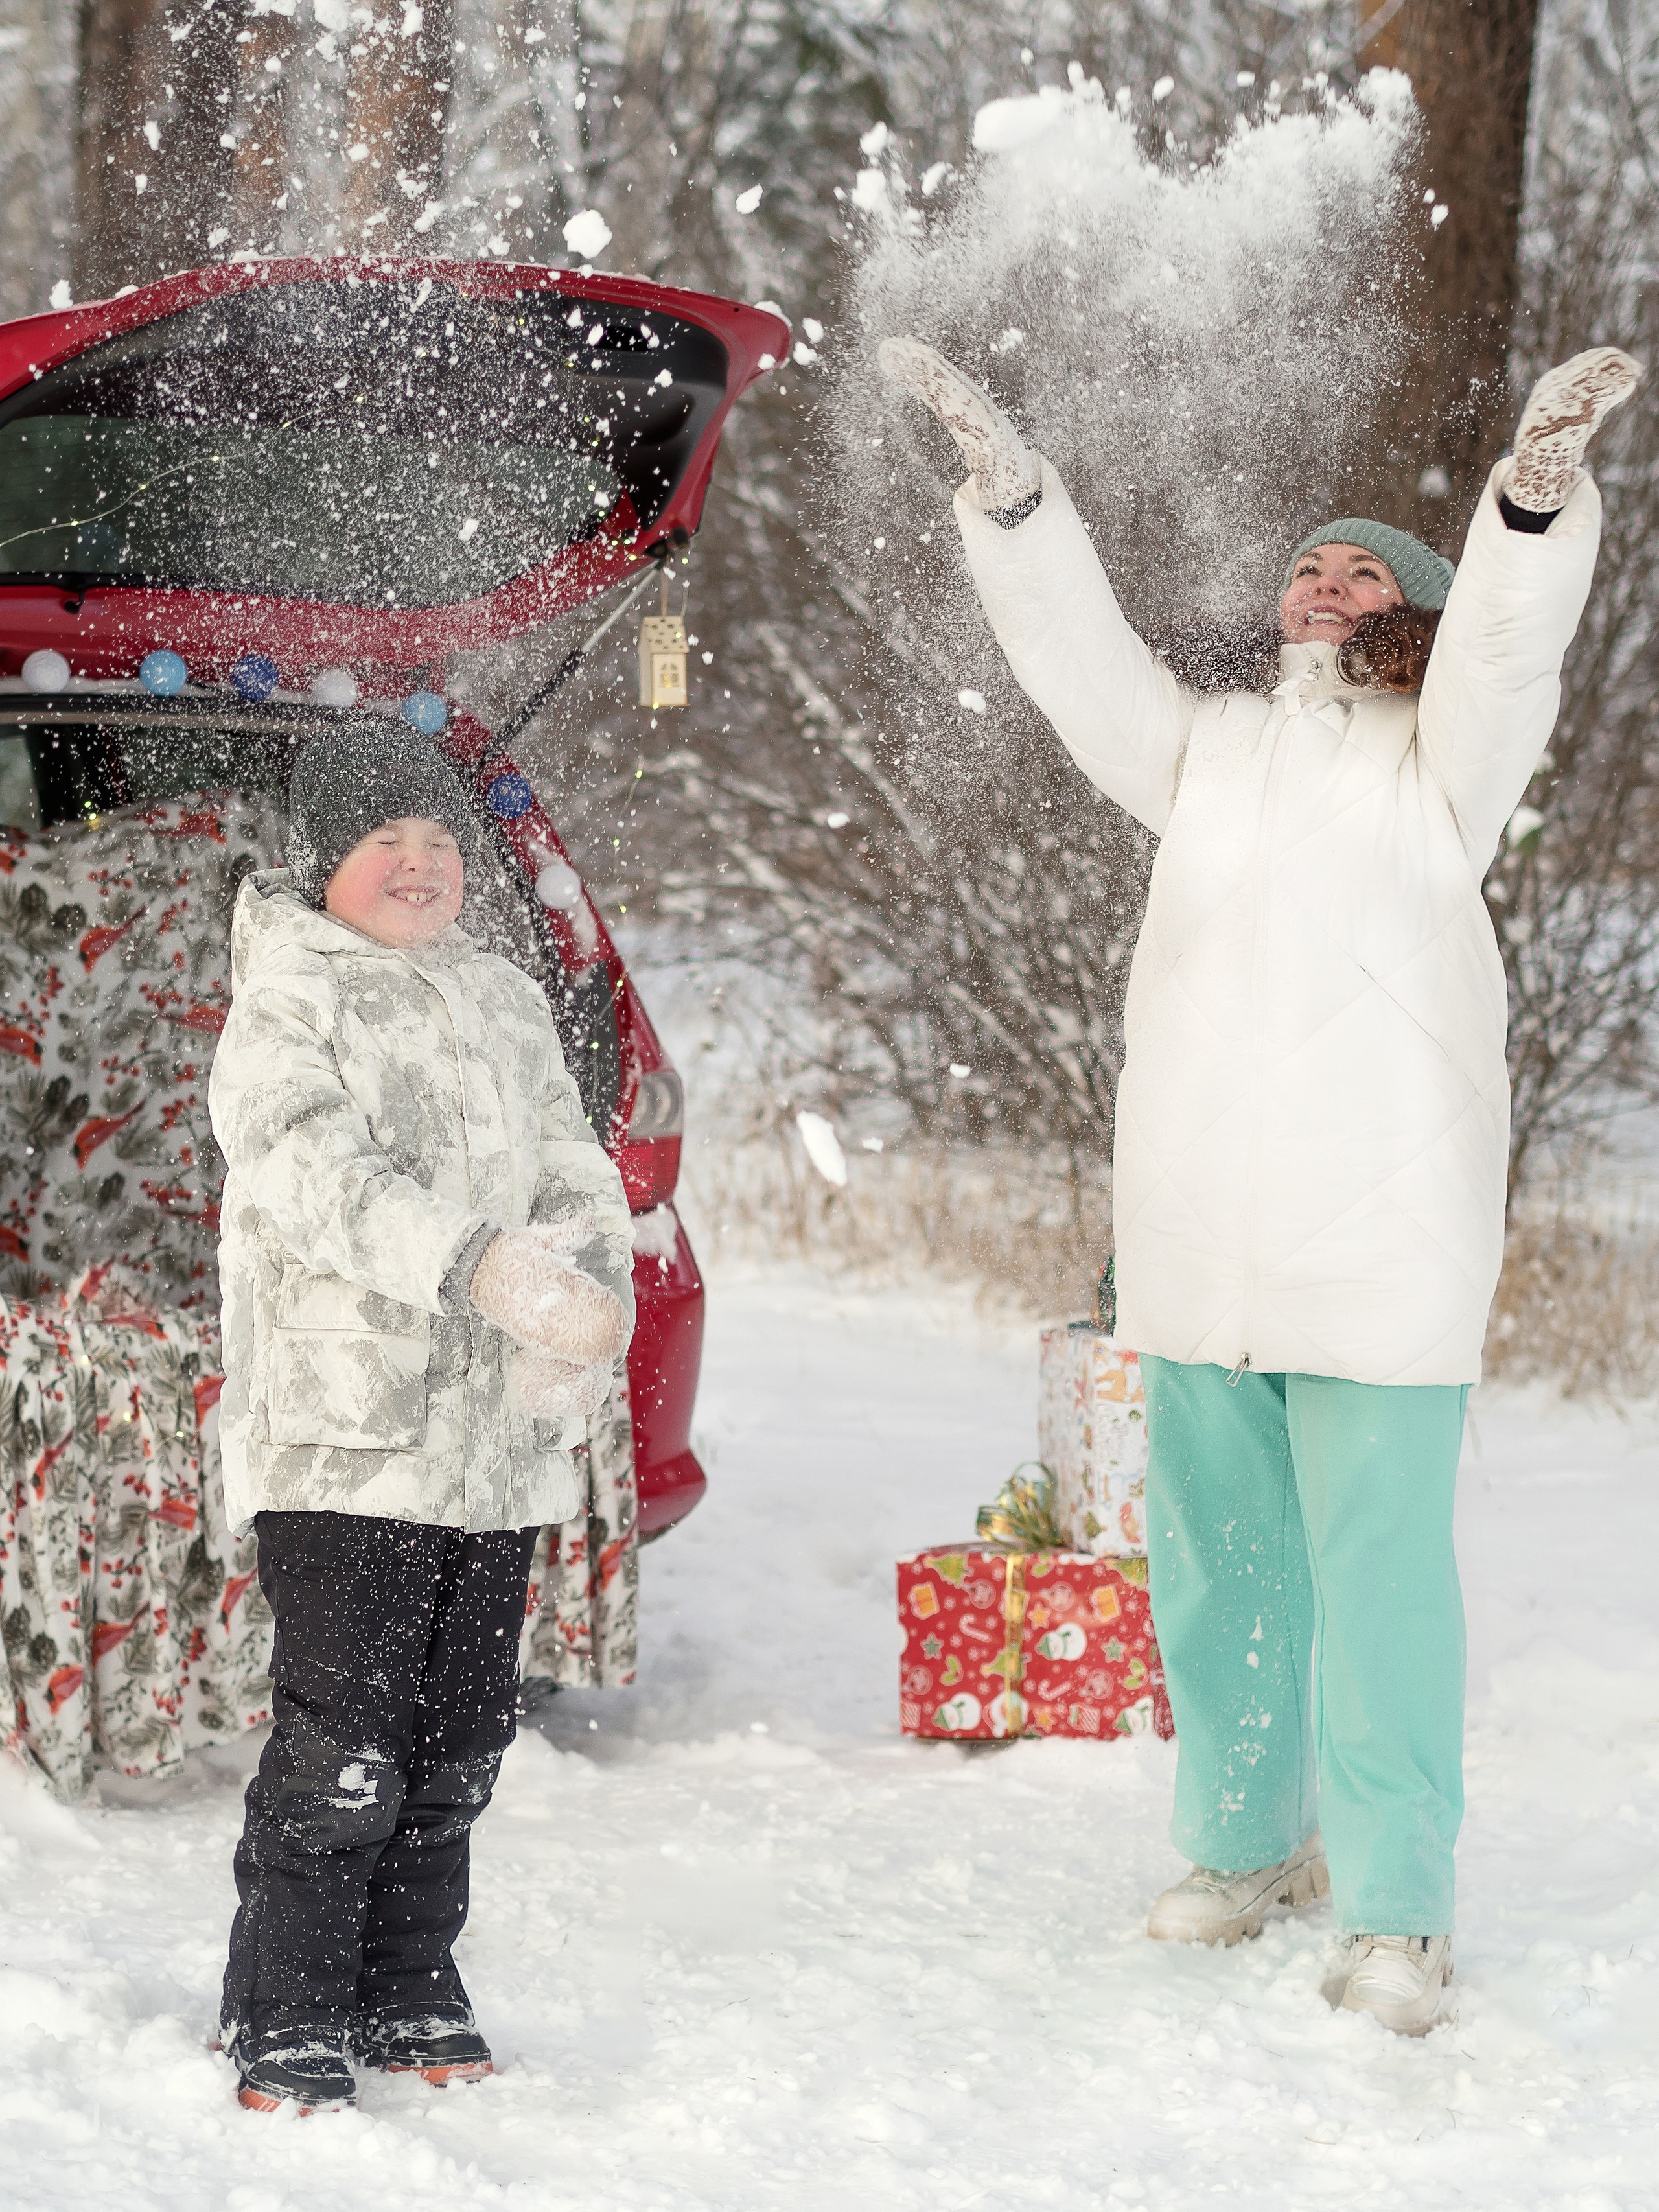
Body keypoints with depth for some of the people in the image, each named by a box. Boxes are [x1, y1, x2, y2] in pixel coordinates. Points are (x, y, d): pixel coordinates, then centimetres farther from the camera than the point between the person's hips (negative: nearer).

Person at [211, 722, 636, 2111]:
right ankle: (283, 2021, 0)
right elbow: (320, 1180, -19)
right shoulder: (287, 1007, -4)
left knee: (458, 1741, 12)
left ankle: (410, 1994, 24)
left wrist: (595, 1296, -7)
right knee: (342, 1748, -10)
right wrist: (482, 1267, -31)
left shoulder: (508, 1005, 18)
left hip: (502, 1440, 7)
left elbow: (578, 1173, 14)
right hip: (347, 1436, -6)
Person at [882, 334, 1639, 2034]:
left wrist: (1538, 486, -36)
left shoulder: (1439, 760, 3)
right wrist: (1001, 477, -9)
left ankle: (1396, 1907, 3)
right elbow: (1073, 649, 6)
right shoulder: (1206, 750, 16)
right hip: (1194, 1251, 5)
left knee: (1376, 1578, -4)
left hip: (1382, 1254, -5)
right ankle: (1248, 1843, 31)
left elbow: (1506, 640, -16)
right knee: (1215, 1568, 14)